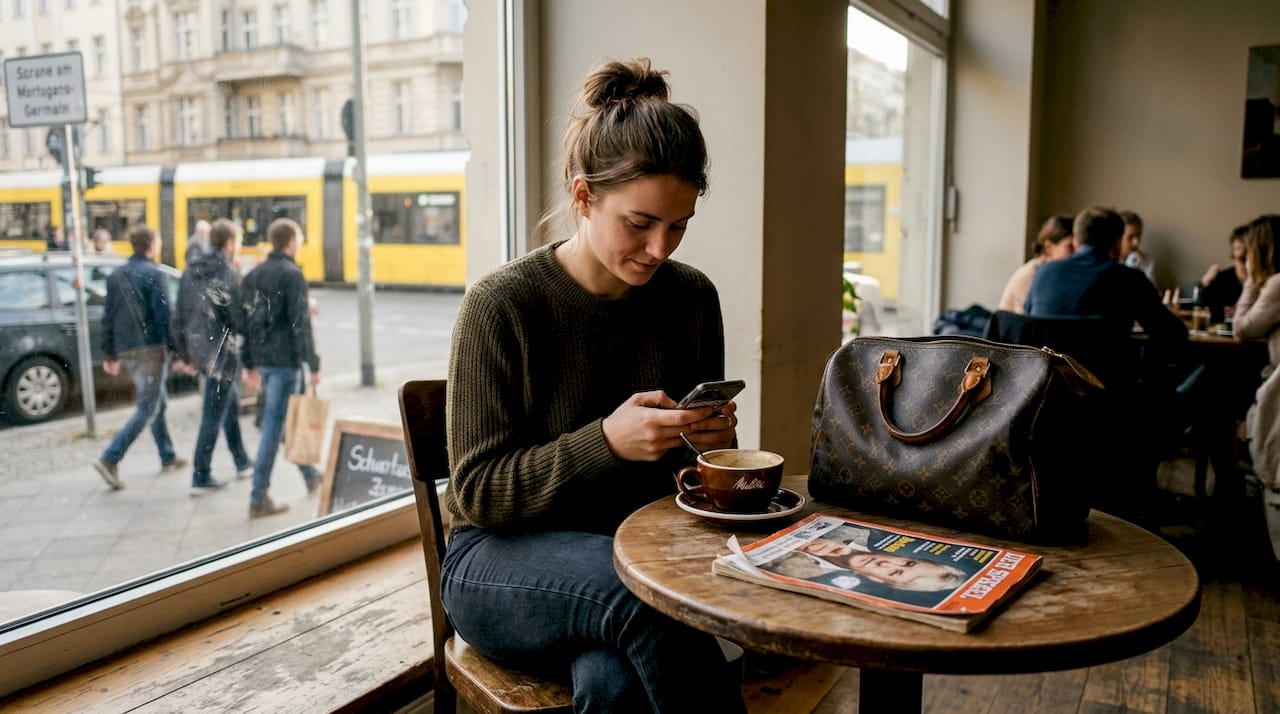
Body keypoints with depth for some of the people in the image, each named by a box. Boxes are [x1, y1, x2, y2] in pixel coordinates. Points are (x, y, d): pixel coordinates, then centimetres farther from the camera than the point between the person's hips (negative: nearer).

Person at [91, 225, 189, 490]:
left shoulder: (116, 276, 12)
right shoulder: (152, 274, -10)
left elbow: (108, 317, 14)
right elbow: (163, 316, -15)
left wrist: (110, 354, 19)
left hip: (126, 351, 8)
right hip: (151, 349, -8)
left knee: (158, 401, 20)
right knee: (146, 408, -4)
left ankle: (168, 457, 27)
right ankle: (110, 459, -13)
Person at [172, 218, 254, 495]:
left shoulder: (191, 272, 10)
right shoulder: (229, 273, -14)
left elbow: (179, 317, 12)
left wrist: (185, 355, 17)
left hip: (199, 350, 8)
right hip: (222, 352, -8)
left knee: (231, 404, 22)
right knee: (213, 416, 0)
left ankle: (242, 463, 33)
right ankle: (201, 477, 6)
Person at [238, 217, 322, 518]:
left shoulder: (253, 274, 11)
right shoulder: (292, 274, -11)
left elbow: (243, 321, 12)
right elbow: (301, 324, -16)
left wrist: (249, 363, 17)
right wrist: (313, 364, -12)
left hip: (261, 359, 8)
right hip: (285, 360, -8)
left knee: (289, 418, 20)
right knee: (273, 427, -3)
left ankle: (311, 476, 35)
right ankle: (258, 498, 0)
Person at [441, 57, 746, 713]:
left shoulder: (691, 299, 0)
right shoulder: (500, 306, -13)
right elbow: (477, 490, -12)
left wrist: (711, 439, -12)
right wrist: (606, 441, -26)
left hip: (639, 548, 3)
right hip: (503, 559, -2)